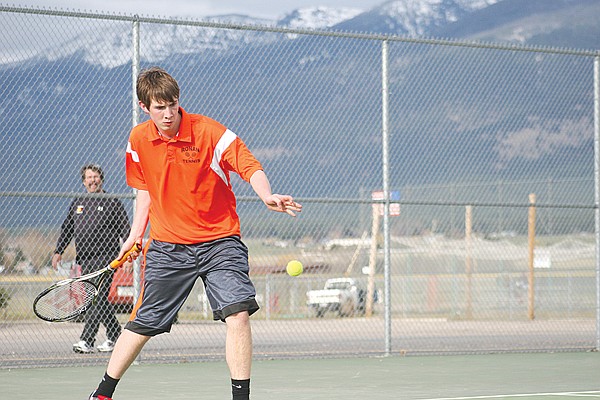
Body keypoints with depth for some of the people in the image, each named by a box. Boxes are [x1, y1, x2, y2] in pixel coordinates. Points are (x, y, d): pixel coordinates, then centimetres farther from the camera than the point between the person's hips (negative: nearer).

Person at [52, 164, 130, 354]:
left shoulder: (112, 202, 4)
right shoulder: (77, 203, 19)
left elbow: (125, 229, 0)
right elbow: (67, 229, 23)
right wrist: (58, 251, 17)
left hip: (105, 256, -6)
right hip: (85, 259, 6)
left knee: (97, 298, -14)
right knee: (99, 299, 7)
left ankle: (87, 340, -21)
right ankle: (114, 335, 19)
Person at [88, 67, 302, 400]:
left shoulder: (210, 132, -14)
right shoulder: (138, 140, 0)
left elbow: (250, 166, -19)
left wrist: (267, 196, -39)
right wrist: (136, 233, 11)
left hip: (219, 241, -3)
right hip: (168, 246, 3)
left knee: (238, 313, -20)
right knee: (143, 323, 7)